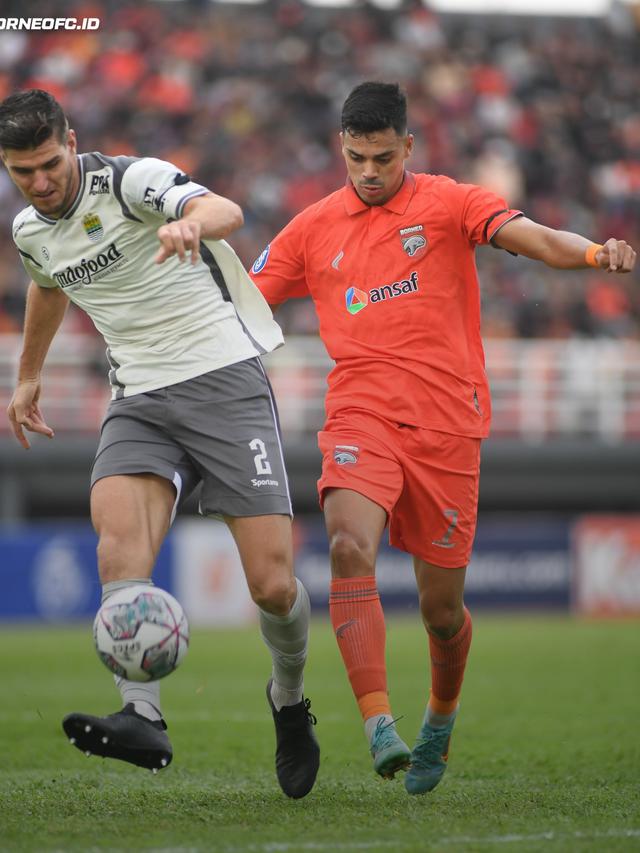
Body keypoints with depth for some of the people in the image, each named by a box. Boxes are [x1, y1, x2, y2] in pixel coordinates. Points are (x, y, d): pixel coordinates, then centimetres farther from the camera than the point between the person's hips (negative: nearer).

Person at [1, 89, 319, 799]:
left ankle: (289, 700, 22)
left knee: (272, 586, -10)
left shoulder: (130, 180, -12)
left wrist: (192, 222, -55)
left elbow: (227, 212, -31)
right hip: (139, 402, 5)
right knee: (117, 540, -27)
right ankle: (143, 719, -39)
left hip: (224, 380, -5)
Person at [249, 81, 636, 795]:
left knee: (441, 609, 5)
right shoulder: (313, 229, 10)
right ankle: (378, 727, -32)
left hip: (446, 426, -1)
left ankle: (440, 721, 36)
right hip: (360, 417, 1)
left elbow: (531, 237, -14)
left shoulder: (446, 203, 2)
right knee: (350, 547, -28)